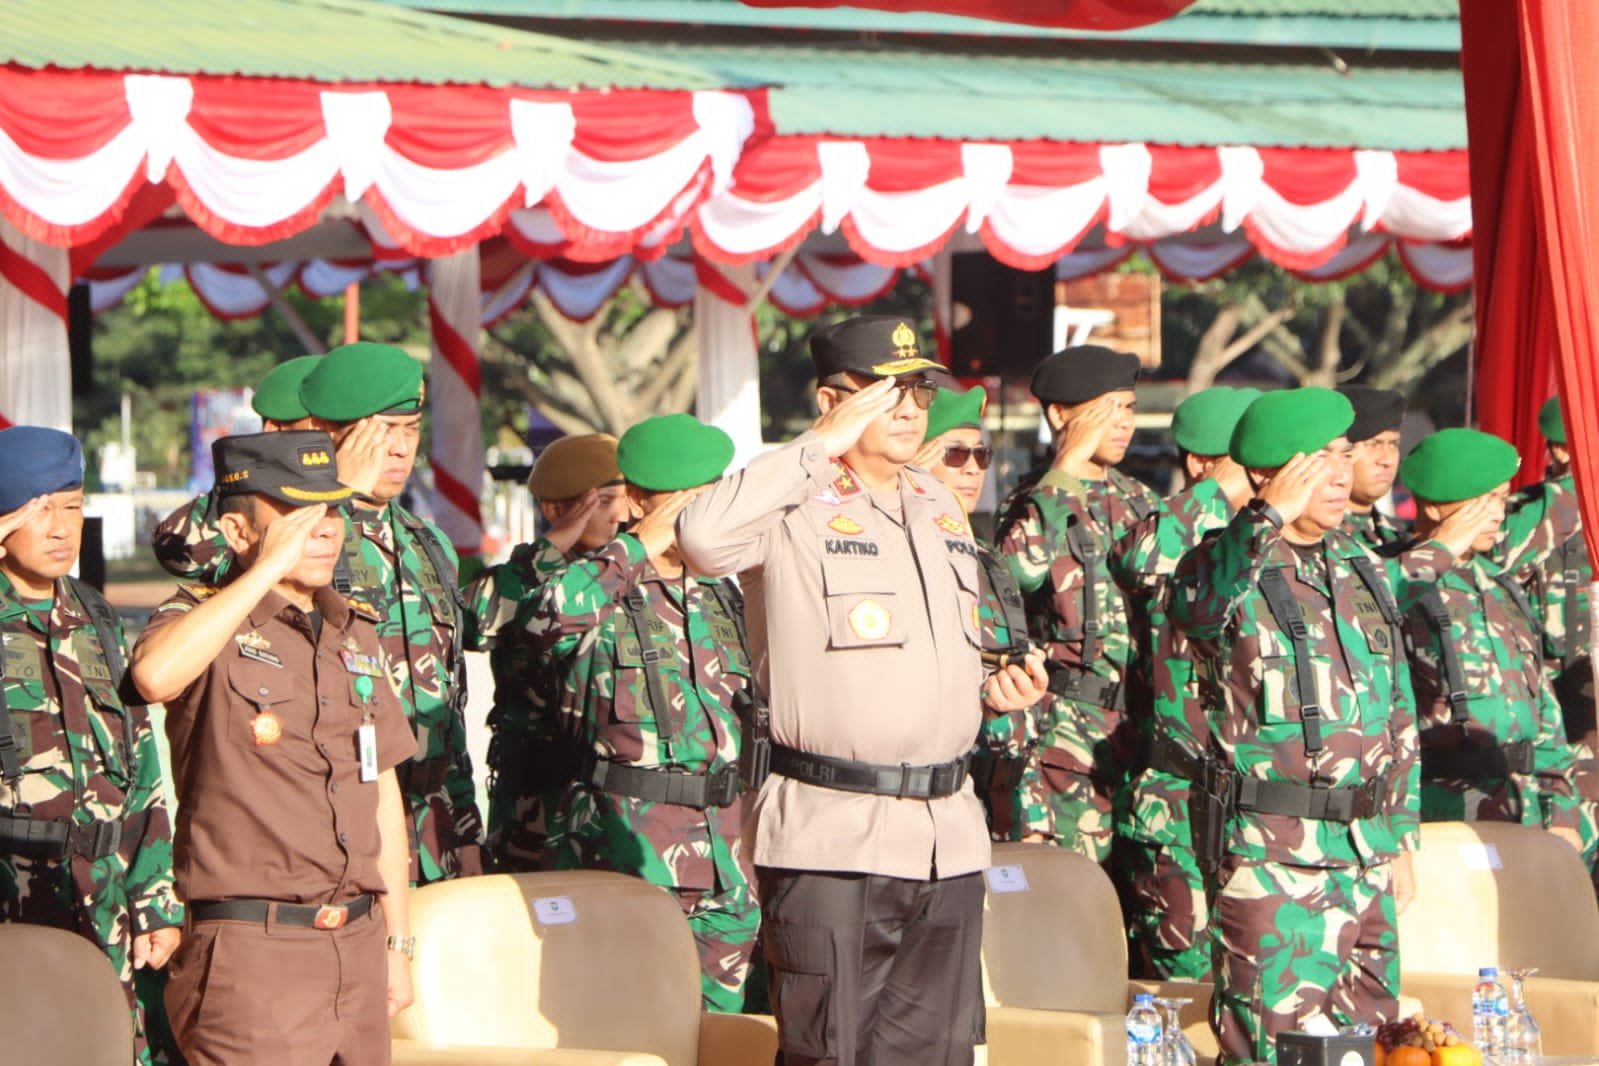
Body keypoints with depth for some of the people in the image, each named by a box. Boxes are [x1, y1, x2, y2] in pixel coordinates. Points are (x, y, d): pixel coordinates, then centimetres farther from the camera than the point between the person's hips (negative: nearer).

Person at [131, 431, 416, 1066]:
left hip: (357, 942, 6)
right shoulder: (204, 618, -4)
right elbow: (154, 675, -30)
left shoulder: (355, 632, 16)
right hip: (253, 949, -6)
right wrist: (265, 571, -21)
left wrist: (397, 943, 19)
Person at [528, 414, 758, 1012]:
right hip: (628, 837, -6)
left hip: (724, 842, 6)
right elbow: (553, 614, -29)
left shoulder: (720, 598, 17)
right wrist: (641, 547, -20)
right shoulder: (600, 595, -3)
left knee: (722, 1013, 7)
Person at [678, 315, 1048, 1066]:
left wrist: (994, 690, 7)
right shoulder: (795, 510, -7)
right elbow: (702, 537, -30)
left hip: (948, 838, 7)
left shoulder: (941, 509, 18)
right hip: (832, 838, -7)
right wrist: (822, 447, -21)